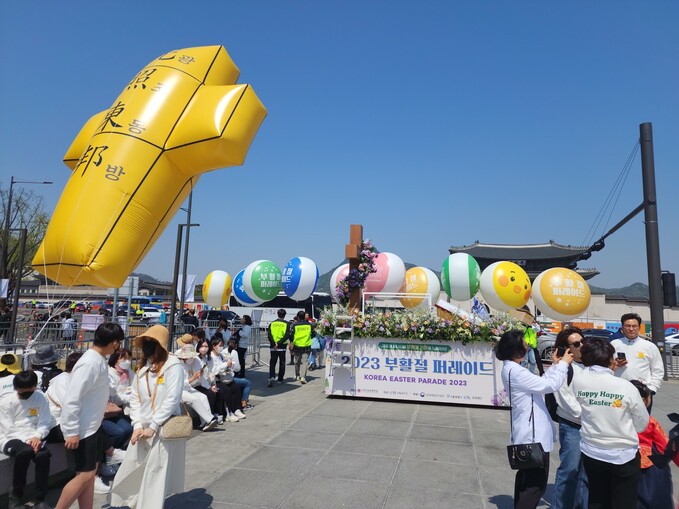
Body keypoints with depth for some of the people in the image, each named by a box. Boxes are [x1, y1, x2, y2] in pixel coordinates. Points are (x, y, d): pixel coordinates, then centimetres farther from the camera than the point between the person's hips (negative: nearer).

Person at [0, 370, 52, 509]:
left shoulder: (40, 398, 2)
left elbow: (44, 423, 1)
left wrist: (36, 437, -19)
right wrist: (27, 440, -21)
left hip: (33, 438, 2)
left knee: (43, 455, -31)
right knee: (25, 451, -36)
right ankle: (16, 497, -14)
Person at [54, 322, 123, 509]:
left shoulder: (99, 360, 4)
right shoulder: (90, 363, -24)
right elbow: (71, 399, -25)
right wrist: (72, 431, -22)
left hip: (93, 426, 9)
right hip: (81, 430, -9)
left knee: (91, 473, 15)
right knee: (84, 475, 0)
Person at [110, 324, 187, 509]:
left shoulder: (173, 364, -12)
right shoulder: (142, 366, 11)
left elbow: (172, 399, -17)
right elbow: (134, 398, 8)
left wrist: (153, 427, -15)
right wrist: (137, 426, -3)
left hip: (164, 429, -7)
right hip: (143, 429, 7)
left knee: (155, 478, 1)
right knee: (129, 475, 13)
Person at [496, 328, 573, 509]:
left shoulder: (512, 368, 8)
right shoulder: (516, 372, -24)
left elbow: (540, 383, 11)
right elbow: (549, 386, -21)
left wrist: (554, 365, 8)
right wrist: (563, 364, -9)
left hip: (529, 433, 10)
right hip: (533, 435, -10)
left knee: (526, 478, 23)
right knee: (536, 484, 0)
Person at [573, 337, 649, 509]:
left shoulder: (578, 381, -13)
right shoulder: (626, 387, -19)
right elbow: (642, 425, -5)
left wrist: (610, 370, 10)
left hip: (591, 453, 3)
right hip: (624, 455, -2)